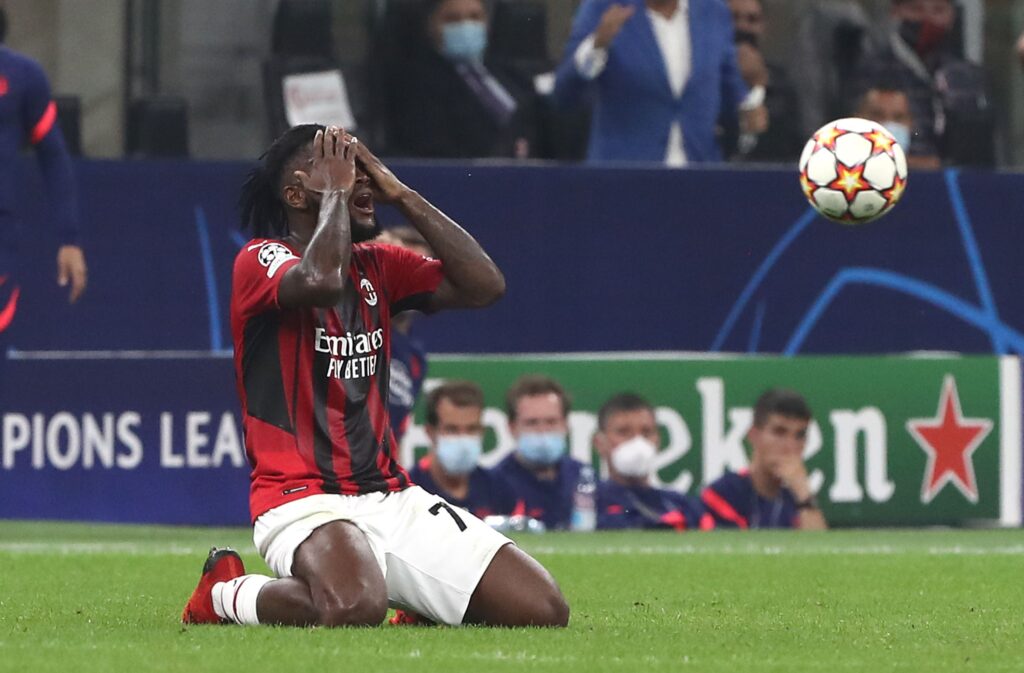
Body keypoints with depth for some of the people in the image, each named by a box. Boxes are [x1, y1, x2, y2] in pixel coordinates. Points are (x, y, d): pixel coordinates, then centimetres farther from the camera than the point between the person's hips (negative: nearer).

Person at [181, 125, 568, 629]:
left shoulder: (377, 266, 16)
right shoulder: (260, 260, -4)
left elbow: (484, 285, 4)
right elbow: (322, 280, -27)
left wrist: (400, 193, 5)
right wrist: (334, 191, -10)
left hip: (391, 498, 6)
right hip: (303, 499, -6)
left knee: (543, 610, -9)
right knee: (355, 607, -39)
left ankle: (411, 599, 19)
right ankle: (225, 595, -6)